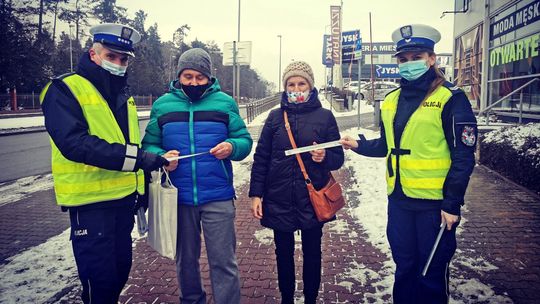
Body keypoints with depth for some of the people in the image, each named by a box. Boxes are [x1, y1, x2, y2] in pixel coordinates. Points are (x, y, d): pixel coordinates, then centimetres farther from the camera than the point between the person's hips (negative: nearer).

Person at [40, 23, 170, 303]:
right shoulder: (65, 90, -10)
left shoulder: (122, 94, 13)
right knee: (99, 276, 1)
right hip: (90, 201, -7)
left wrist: (141, 190, 19)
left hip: (124, 197, 7)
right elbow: (73, 143, -25)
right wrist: (135, 156, -30)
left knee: (121, 268, 17)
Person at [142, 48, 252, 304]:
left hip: (218, 197, -2)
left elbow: (245, 141, 2)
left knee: (223, 262, 3)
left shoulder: (225, 102, 2)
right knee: (185, 259, 18)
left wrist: (232, 147, -20)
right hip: (178, 197, 2)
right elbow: (148, 145, 6)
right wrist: (161, 157, -16)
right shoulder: (162, 105, 5)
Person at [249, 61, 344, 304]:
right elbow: (261, 158, 3)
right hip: (279, 200, 1)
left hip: (313, 199, -1)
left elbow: (338, 158, 2)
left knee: (312, 253, 12)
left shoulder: (325, 116, -1)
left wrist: (324, 157, -21)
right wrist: (256, 194, -2)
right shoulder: (275, 116, 3)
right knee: (284, 252, 14)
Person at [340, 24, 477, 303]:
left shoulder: (450, 99, -10)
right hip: (398, 200, 5)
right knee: (404, 267, 19)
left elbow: (463, 157, -10)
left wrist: (452, 204, -13)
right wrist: (359, 145, 1)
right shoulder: (390, 101, 7)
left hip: (434, 203, -5)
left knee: (432, 272, 9)